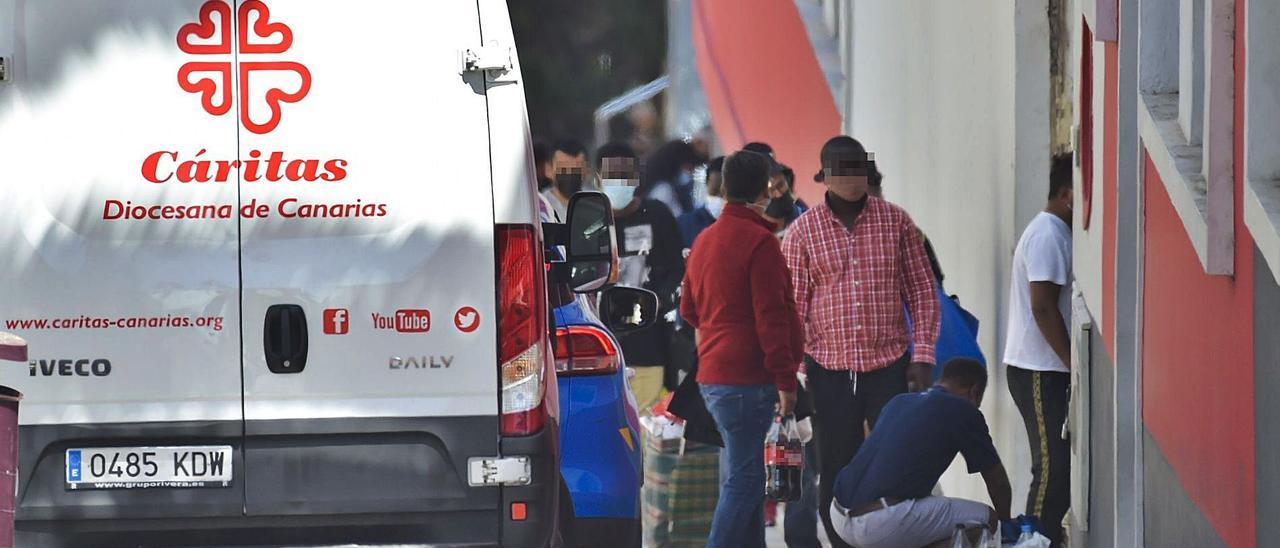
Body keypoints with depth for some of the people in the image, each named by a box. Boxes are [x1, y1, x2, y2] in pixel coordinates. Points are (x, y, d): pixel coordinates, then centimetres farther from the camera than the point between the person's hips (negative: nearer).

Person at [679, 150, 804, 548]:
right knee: (742, 481, -9)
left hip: (713, 377, 9)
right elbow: (771, 316, -17)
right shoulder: (759, 242, -13)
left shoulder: (705, 241, 14)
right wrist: (785, 380, -15)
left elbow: (689, 309, 24)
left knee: (742, 477, 14)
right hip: (747, 380, -9)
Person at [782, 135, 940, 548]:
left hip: (890, 368, 0)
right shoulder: (803, 231, 1)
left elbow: (921, 292, 5)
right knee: (835, 474, 4)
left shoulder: (896, 222, 3)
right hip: (830, 371, 0)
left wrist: (922, 354, -2)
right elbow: (793, 306, 1)